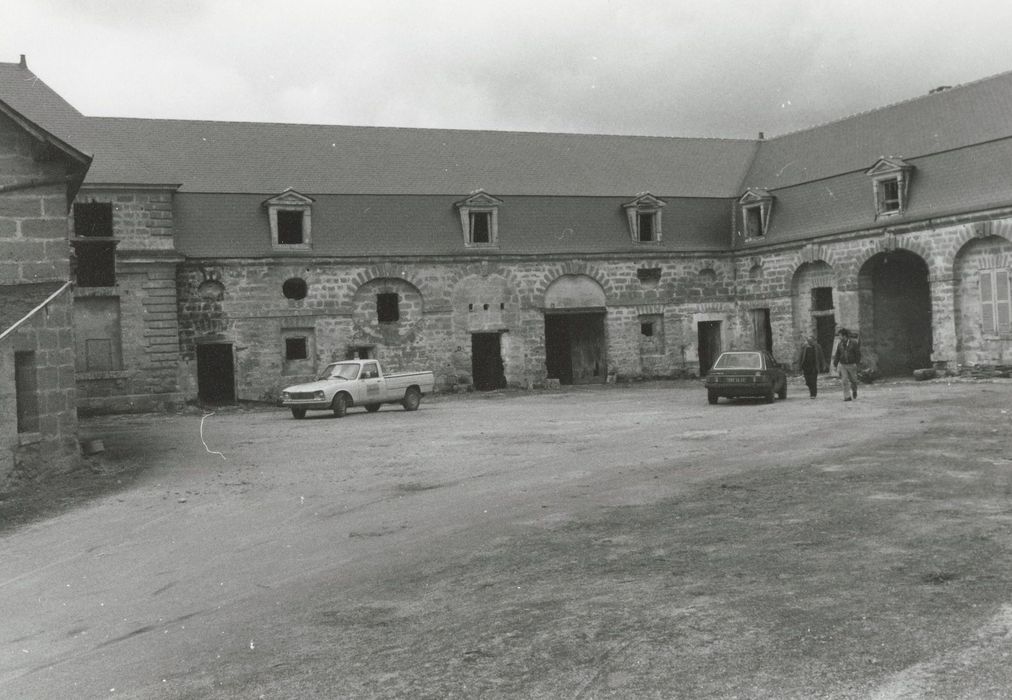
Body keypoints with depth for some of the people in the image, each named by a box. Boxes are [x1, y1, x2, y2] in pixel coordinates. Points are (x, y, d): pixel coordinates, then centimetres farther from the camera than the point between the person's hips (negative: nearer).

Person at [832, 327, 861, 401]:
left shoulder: (853, 343, -8)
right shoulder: (840, 344, 3)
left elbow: (858, 354, -6)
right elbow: (837, 355, 7)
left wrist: (857, 363, -13)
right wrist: (835, 365, 1)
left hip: (852, 364, -3)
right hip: (843, 365, 3)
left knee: (853, 380, 9)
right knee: (845, 381, -5)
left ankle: (854, 390, 40)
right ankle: (847, 396, -3)